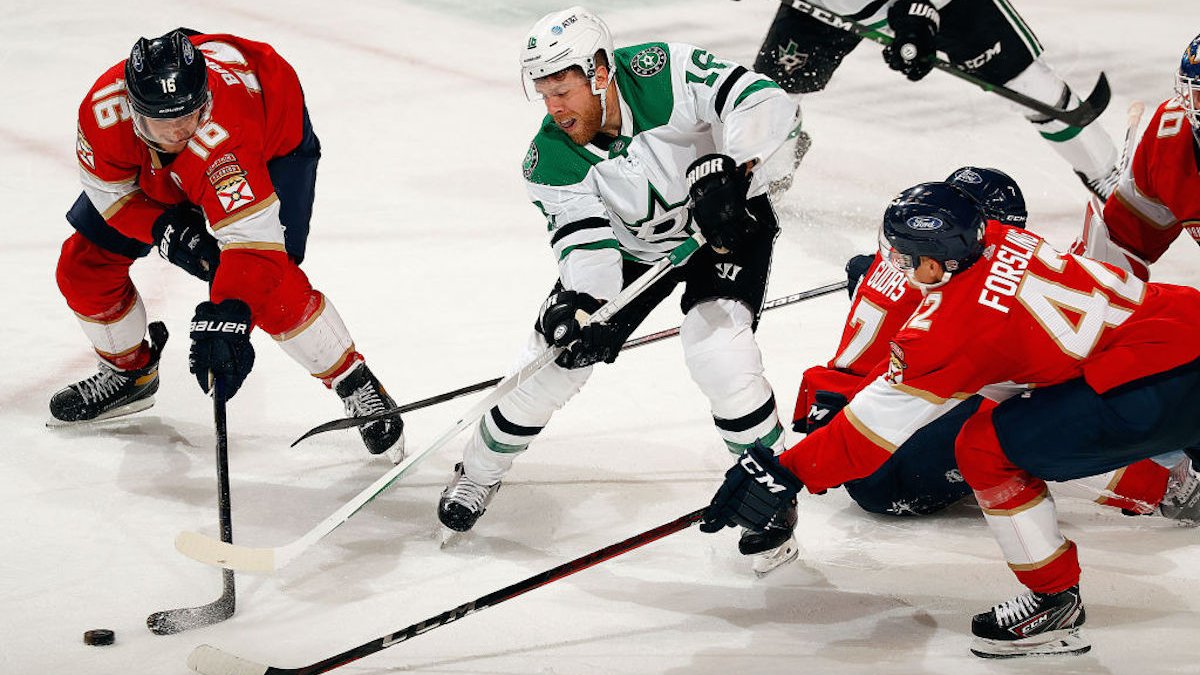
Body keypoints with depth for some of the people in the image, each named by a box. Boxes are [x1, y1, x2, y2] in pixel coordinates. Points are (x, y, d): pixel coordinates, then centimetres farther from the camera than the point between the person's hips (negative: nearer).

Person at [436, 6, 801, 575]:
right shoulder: (550, 161, -21)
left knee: (716, 347, -26)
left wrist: (727, 169, -48)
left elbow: (764, 100, -34)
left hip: (727, 222, -3)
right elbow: (585, 244, -26)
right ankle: (479, 472, 25)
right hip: (631, 245, 4)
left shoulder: (665, 73, -31)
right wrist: (578, 303, -46)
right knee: (557, 354, -1)